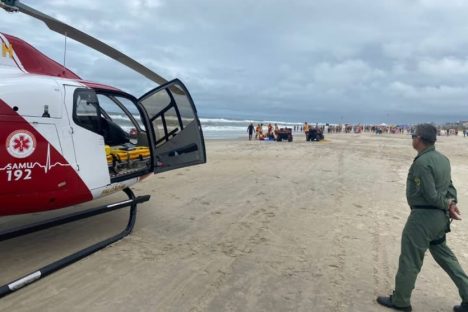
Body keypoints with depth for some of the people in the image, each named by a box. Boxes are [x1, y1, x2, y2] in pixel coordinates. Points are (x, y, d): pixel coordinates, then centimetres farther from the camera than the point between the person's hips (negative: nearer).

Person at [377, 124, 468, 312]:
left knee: (409, 260, 4)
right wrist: (452, 203, -5)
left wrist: (448, 205, -6)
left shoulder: (422, 162, -21)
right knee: (444, 255, 23)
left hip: (423, 217, -9)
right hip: (440, 216, 9)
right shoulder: (443, 159, 8)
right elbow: (449, 186, 10)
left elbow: (431, 195, -22)